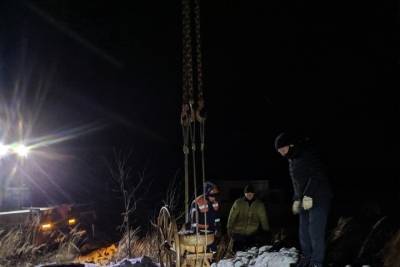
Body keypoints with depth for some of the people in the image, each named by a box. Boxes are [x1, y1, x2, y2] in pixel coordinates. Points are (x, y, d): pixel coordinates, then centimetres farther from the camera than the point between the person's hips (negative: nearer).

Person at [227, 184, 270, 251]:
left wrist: (266, 230, 4)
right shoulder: (238, 203, -5)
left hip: (253, 233, 1)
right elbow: (232, 216, -3)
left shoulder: (259, 204, 1)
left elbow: (263, 218, 5)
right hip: (238, 232, -1)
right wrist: (229, 228, -4)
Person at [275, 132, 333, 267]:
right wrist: (297, 199, 19)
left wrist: (308, 195, -27)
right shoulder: (292, 160, 13)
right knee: (303, 231, 10)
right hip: (305, 200, 9)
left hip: (318, 199, -8)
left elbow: (317, 175, -23)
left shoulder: (307, 153, -15)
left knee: (315, 232, -8)